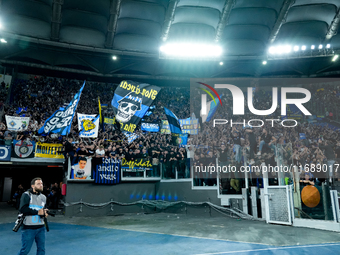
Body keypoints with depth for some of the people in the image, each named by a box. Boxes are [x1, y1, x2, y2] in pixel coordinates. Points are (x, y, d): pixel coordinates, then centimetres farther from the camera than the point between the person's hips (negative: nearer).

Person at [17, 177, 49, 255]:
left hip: (41, 228, 5)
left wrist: (44, 214, -13)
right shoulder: (26, 195, -7)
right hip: (28, 228, -5)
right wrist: (37, 212, -17)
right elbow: (22, 209, -19)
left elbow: (44, 211, 10)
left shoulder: (43, 197, 10)